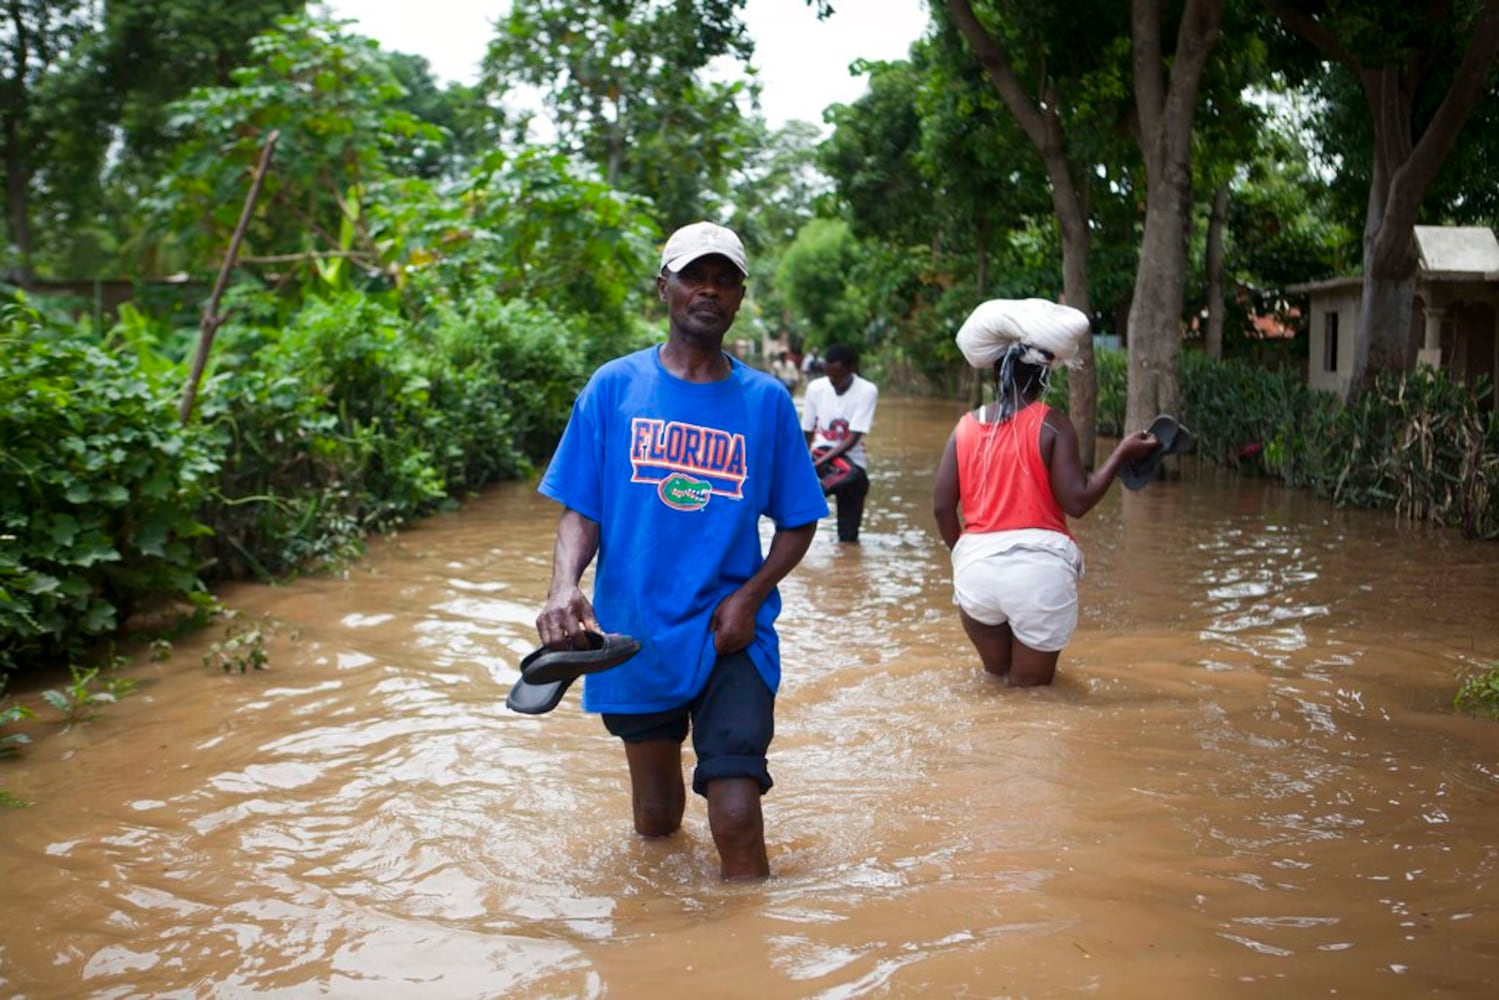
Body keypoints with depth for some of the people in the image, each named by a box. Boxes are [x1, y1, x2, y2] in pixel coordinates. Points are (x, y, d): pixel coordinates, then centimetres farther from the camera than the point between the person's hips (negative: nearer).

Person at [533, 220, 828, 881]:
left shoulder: (766, 400, 1)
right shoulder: (615, 386, 0)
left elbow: (797, 522, 6)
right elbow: (580, 509, 0)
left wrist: (749, 595, -11)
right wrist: (564, 586, -20)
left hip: (731, 636, -1)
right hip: (634, 634, 1)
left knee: (737, 820, -14)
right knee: (655, 823, 15)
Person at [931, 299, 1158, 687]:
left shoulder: (967, 426, 7)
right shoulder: (1052, 425, -4)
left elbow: (942, 506, 5)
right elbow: (1077, 501, -10)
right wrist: (1121, 454, 0)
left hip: (976, 566, 3)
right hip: (1037, 567, -3)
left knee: (998, 674, 27)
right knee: (1030, 685, 12)